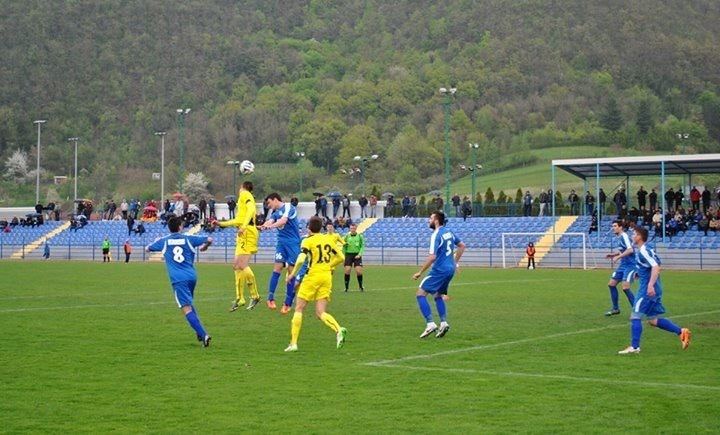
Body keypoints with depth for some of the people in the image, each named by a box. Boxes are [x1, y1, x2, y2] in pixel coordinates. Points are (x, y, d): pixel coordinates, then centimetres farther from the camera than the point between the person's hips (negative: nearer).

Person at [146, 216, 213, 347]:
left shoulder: (164, 241, 7)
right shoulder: (188, 239, 8)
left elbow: (147, 248, 22)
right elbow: (209, 240, 8)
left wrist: (157, 242, 43)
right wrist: (204, 247, 30)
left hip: (178, 279, -4)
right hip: (192, 276, 4)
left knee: (187, 308, -10)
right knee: (189, 304, 27)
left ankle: (203, 335, -25)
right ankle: (199, 332, 22)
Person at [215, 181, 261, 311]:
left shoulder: (245, 195, 0)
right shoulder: (242, 198, 27)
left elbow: (251, 209, -19)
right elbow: (239, 220, 33)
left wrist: (243, 226, -29)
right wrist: (221, 223, 39)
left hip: (247, 232, -10)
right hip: (242, 235, 10)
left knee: (242, 265, -17)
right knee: (237, 266, 7)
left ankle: (255, 295, -13)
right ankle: (239, 298, 9)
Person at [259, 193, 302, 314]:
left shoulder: (288, 207, -4)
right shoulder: (275, 213, 15)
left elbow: (283, 220, -22)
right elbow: (270, 221, -4)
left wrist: (271, 226, -38)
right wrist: (262, 226, -28)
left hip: (293, 242, -5)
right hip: (281, 242, 5)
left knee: (291, 270, -4)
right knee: (278, 267, -9)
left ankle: (288, 303, 1)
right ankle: (270, 298, -8)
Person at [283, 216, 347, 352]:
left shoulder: (308, 241, -5)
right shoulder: (328, 239, 11)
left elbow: (301, 260, -18)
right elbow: (341, 257, 16)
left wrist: (292, 274, -5)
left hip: (313, 276, -5)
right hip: (327, 276, 5)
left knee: (299, 309, 6)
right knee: (321, 312, 4)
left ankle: (293, 343, 1)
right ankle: (339, 330, -24)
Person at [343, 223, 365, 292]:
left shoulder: (360, 236, 2)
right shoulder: (347, 236, 6)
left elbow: (362, 246, 1)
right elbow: (344, 246, 11)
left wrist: (359, 254, -11)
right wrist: (344, 255, 3)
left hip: (357, 255, -1)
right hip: (349, 254, 1)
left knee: (358, 271, -9)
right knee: (347, 270, -8)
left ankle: (360, 286, 9)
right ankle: (346, 287, 3)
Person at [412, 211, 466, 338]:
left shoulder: (436, 235, -15)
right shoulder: (448, 232, 11)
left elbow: (432, 257, -22)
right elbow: (462, 246, 23)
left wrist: (420, 272, -17)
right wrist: (455, 262, 27)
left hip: (439, 270, -9)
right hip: (450, 269, 9)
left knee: (420, 293, -4)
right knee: (438, 295, 23)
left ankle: (430, 324, -12)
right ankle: (443, 323, 11)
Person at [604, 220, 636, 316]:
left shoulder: (624, 236, -16)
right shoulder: (617, 237, 11)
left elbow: (630, 250, -28)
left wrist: (618, 257, -26)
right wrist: (613, 255, 11)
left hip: (630, 265, -10)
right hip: (623, 264, 10)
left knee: (625, 287, -18)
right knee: (611, 284, 11)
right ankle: (615, 309, 24)